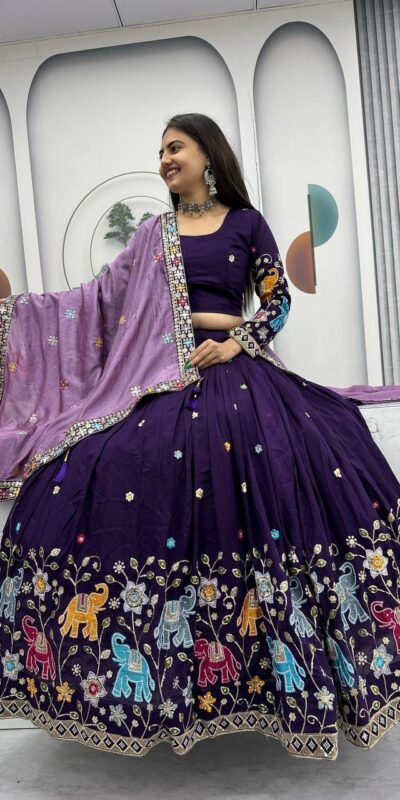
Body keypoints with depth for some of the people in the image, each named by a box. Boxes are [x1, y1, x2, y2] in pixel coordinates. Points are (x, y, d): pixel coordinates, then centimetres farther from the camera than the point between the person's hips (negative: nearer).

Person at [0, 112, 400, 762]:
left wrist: (237, 341, -11)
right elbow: (105, 296, 12)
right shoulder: (155, 234, 16)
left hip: (234, 378, -2)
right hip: (161, 384, 3)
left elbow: (279, 299, 6)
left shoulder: (245, 221, 9)